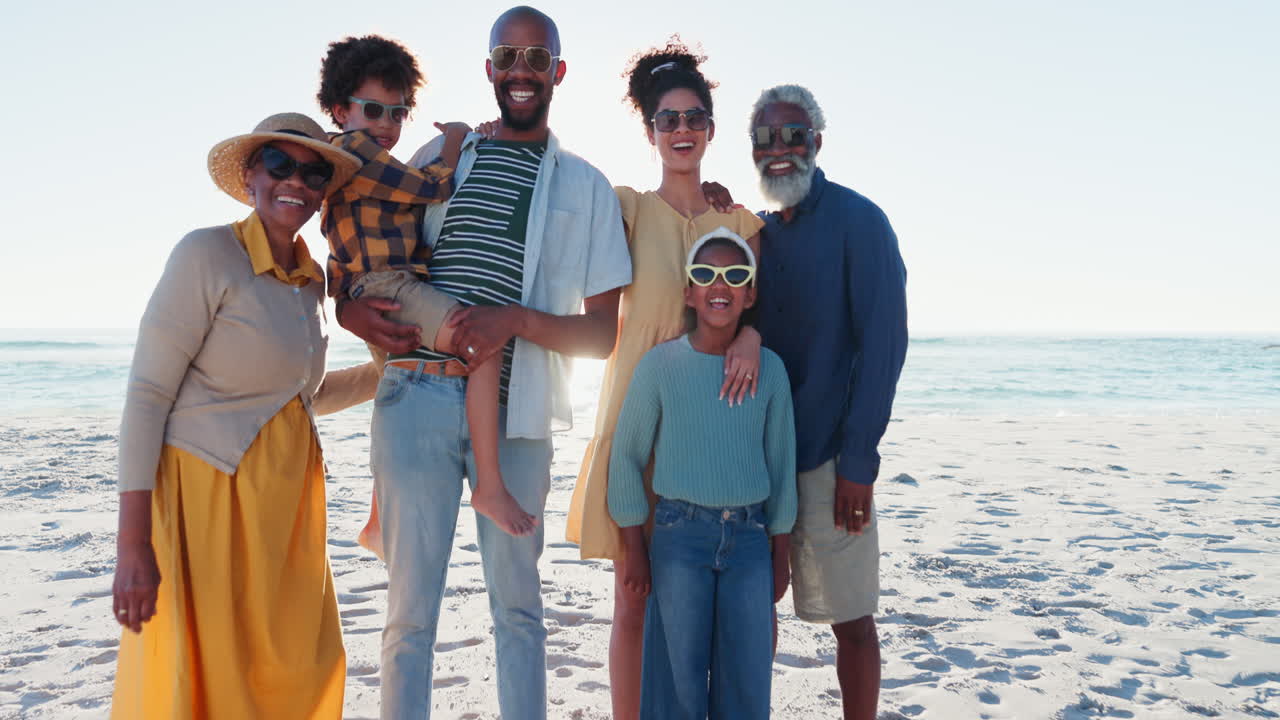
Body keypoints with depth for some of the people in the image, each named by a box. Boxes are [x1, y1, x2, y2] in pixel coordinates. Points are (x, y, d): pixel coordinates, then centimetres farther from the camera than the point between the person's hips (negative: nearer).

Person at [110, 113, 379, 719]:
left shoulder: (311, 279, 10)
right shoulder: (207, 255, -11)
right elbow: (146, 396, -14)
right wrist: (133, 547, -18)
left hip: (286, 504, 7)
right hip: (206, 494, -7)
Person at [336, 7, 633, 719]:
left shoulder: (587, 187, 10)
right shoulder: (439, 157, 14)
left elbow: (605, 333, 5)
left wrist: (517, 320, -13)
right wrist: (353, 307, -3)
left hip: (515, 413, 0)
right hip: (416, 398, 1)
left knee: (518, 601, 9)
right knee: (411, 605, 4)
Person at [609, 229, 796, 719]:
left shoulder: (770, 369, 3)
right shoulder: (660, 364, -3)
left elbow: (780, 463, 9)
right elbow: (627, 455, 1)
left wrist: (780, 553, 9)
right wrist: (634, 549, -1)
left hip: (749, 537, 2)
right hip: (680, 535, -2)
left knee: (747, 681, 6)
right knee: (679, 673, 3)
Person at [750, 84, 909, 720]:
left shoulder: (858, 221, -6)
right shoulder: (759, 235, 12)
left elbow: (884, 344, -11)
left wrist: (858, 462, -16)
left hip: (829, 456, -5)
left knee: (849, 615, 3)